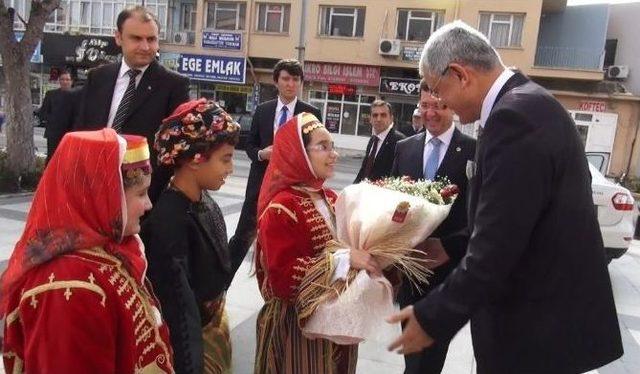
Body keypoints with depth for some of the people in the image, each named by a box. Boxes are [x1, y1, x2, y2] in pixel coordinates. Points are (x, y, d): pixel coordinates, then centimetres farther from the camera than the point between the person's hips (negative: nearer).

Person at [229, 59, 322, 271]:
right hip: (261, 182, 2)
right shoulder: (262, 110, 6)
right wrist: (261, 154, -10)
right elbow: (250, 144, 11)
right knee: (242, 236, 7)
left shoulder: (311, 113, 0)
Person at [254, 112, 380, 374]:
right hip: (297, 323, -7)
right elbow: (283, 277, -25)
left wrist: (368, 254, -7)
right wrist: (345, 260, -29)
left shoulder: (330, 198, 6)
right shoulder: (281, 208, -19)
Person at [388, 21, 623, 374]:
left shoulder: (515, 115, -25)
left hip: (538, 325, -9)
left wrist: (432, 318, -17)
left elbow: (495, 249, -26)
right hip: (546, 306, 9)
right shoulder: (527, 103, 7)